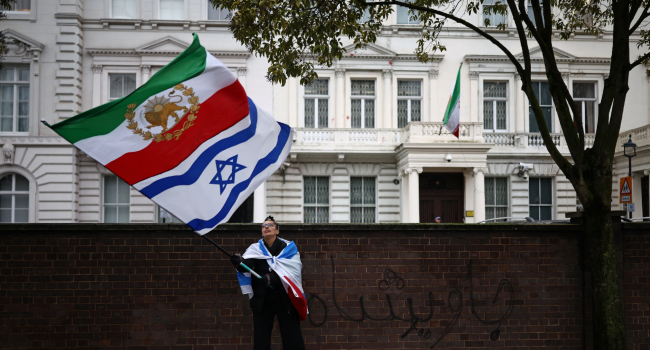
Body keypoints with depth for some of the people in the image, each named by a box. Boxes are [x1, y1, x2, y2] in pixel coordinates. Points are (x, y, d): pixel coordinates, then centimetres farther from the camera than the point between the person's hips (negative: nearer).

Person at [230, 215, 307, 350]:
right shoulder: (255, 249, 3)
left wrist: (270, 279, -32)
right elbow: (246, 265, -17)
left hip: (285, 299, -2)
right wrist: (239, 262, -41)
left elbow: (290, 272, -15)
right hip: (262, 300, 2)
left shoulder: (288, 248, -2)